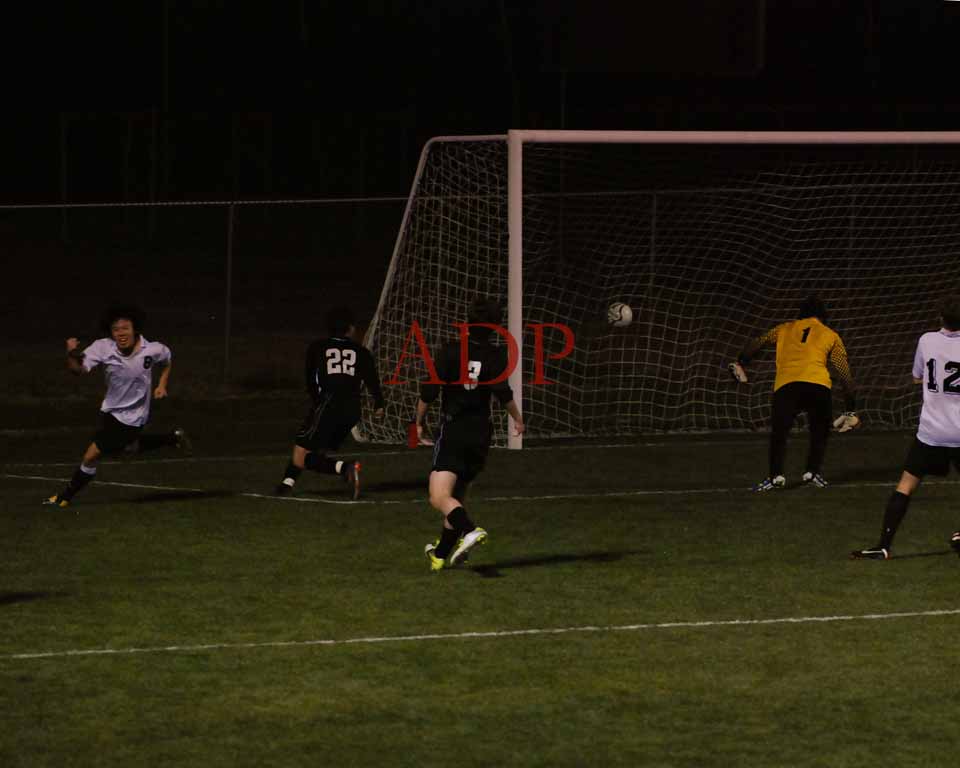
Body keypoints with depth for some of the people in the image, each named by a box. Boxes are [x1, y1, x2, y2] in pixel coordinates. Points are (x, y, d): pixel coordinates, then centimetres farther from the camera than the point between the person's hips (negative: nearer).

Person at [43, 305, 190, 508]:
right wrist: (72, 355, -48)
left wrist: (162, 385, -3)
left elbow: (167, 359, 7)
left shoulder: (152, 350, -18)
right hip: (111, 410, 5)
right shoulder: (103, 348, -17)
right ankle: (173, 438, 44)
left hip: (131, 417, -5)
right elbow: (78, 369, -28)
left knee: (91, 455, -7)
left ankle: (65, 497, 11)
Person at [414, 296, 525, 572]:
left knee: (440, 498, -13)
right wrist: (517, 418, -1)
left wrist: (419, 423, 8)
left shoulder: (450, 351, -4)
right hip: (481, 434, 4)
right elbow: (502, 391, -16)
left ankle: (470, 531, -40)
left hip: (452, 433, -4)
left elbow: (429, 391, -7)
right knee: (458, 496, 21)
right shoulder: (497, 356, 0)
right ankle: (441, 554, 32)